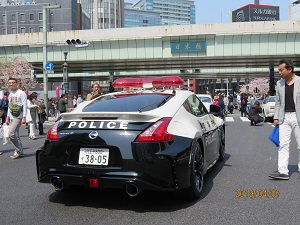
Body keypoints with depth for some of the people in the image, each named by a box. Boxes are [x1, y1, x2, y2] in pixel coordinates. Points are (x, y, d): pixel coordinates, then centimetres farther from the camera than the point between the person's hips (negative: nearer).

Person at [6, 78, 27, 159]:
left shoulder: (21, 93, -7)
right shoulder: (10, 95, 18)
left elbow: (24, 106, -12)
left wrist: (24, 117, -19)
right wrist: (7, 117, 19)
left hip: (18, 117, -8)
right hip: (12, 118, 8)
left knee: (11, 134, -16)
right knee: (15, 135, 8)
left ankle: (19, 151, -5)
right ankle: (19, 152, 14)